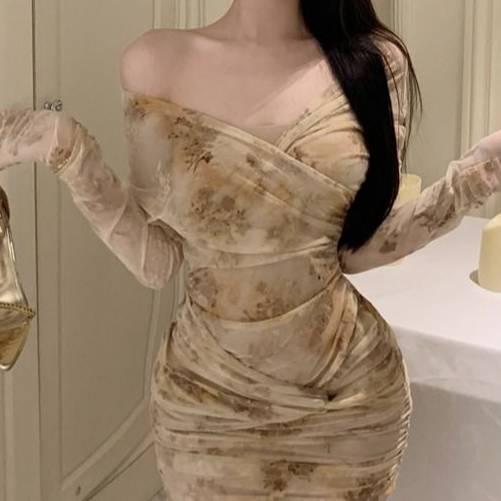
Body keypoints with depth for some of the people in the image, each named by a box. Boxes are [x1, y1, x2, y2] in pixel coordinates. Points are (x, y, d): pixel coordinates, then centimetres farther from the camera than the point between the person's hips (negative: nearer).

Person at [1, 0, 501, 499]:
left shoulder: (375, 63, -7)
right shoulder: (156, 64, -8)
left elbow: (357, 248, -3)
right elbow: (154, 261, -6)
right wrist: (66, 148, -16)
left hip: (350, 394, 1)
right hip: (209, 399, 0)